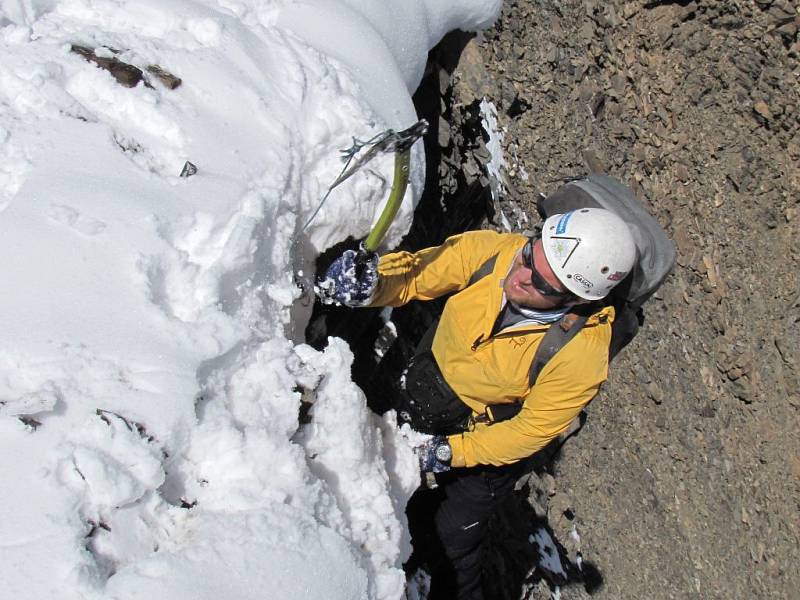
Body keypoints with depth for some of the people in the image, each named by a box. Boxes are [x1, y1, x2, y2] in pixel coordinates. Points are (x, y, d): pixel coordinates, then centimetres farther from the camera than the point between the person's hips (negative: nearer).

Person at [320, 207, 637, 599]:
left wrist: (450, 453, -22)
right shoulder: (492, 250, -30)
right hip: (425, 388, 4)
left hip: (488, 439, -4)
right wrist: (371, 282, -40)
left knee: (455, 538, 15)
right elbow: (415, 274, -19)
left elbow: (533, 429, -23)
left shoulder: (583, 355, -36)